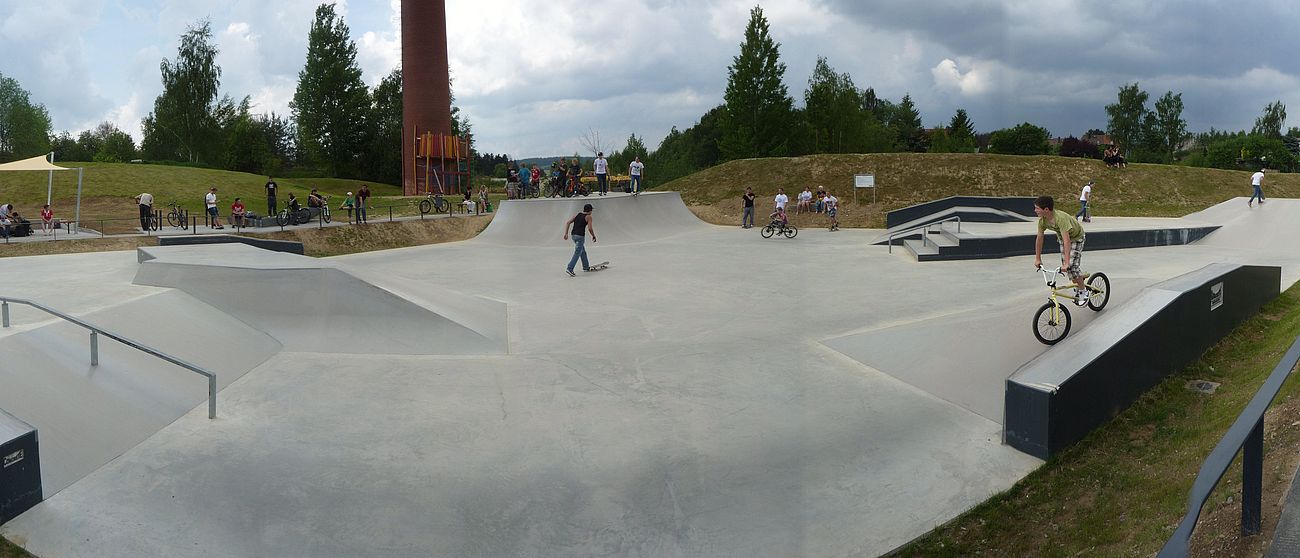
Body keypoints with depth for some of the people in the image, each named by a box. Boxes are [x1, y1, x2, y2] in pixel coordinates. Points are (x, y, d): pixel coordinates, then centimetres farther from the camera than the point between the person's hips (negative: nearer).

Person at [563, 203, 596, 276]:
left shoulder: (577, 215, 16)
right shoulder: (588, 217, -1)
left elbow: (567, 222, 7)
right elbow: (590, 228, -8)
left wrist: (566, 233, 4)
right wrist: (594, 236, 8)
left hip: (573, 235, 7)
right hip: (580, 236, -7)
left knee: (583, 251, 23)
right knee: (577, 253, -8)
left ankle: (586, 267, 33)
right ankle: (569, 269, -19)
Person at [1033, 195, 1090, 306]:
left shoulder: (1060, 218, -41)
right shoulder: (1042, 220, -20)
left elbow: (1067, 241, -44)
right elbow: (1039, 238, -9)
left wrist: (1066, 263, -46)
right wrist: (1037, 259, -5)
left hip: (1076, 237, -6)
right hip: (1062, 237, 6)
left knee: (1071, 266, -15)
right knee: (1066, 267, 2)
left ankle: (1083, 292, 2)